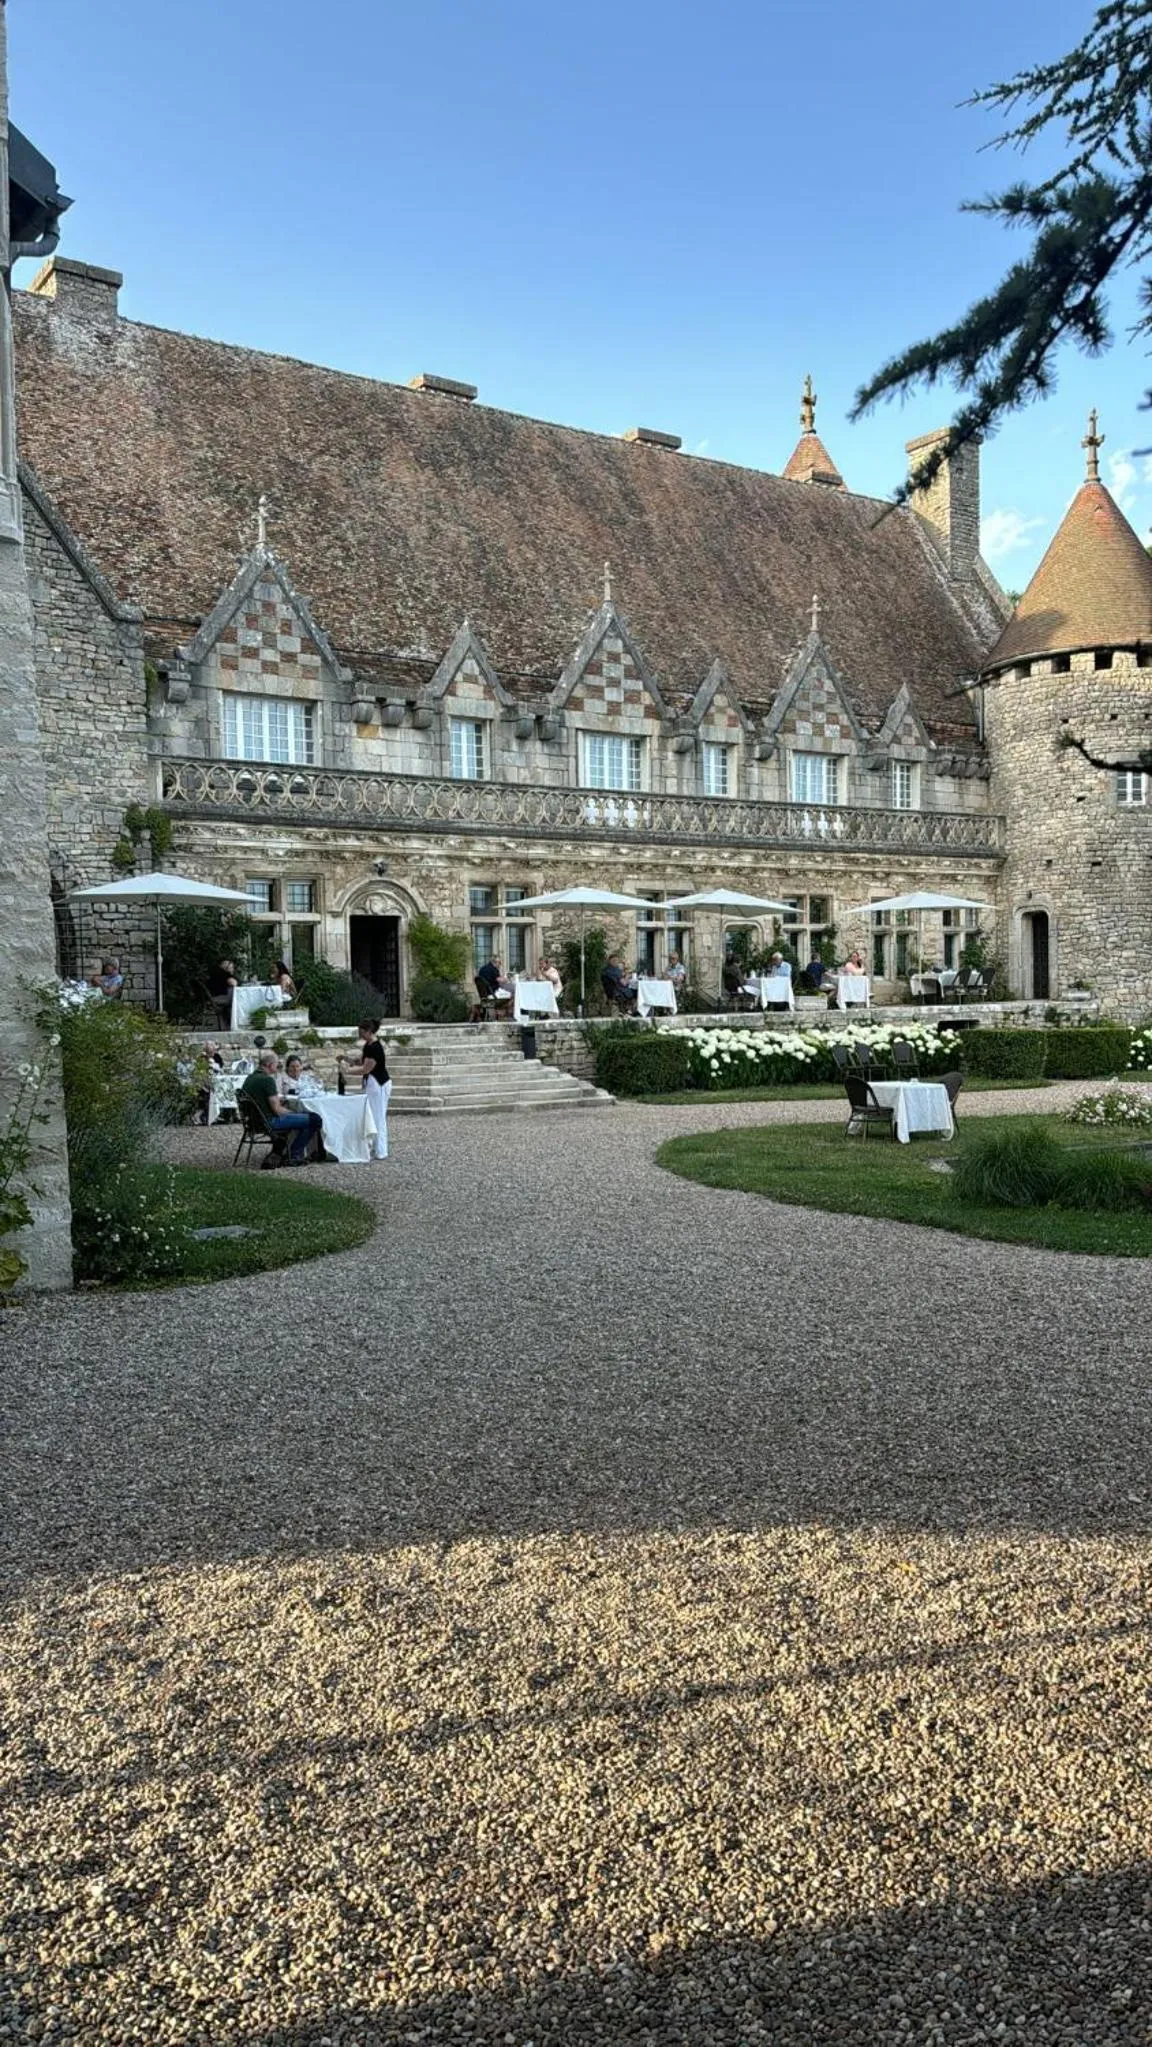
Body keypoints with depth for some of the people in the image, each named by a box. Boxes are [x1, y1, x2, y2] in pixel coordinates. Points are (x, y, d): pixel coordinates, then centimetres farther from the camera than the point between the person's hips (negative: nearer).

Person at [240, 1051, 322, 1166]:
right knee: (315, 1120, -11)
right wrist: (294, 1113, -4)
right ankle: (294, 1156, 3)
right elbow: (277, 1109, -20)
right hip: (270, 1121, -10)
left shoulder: (250, 1078, 10)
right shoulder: (267, 1080, -19)